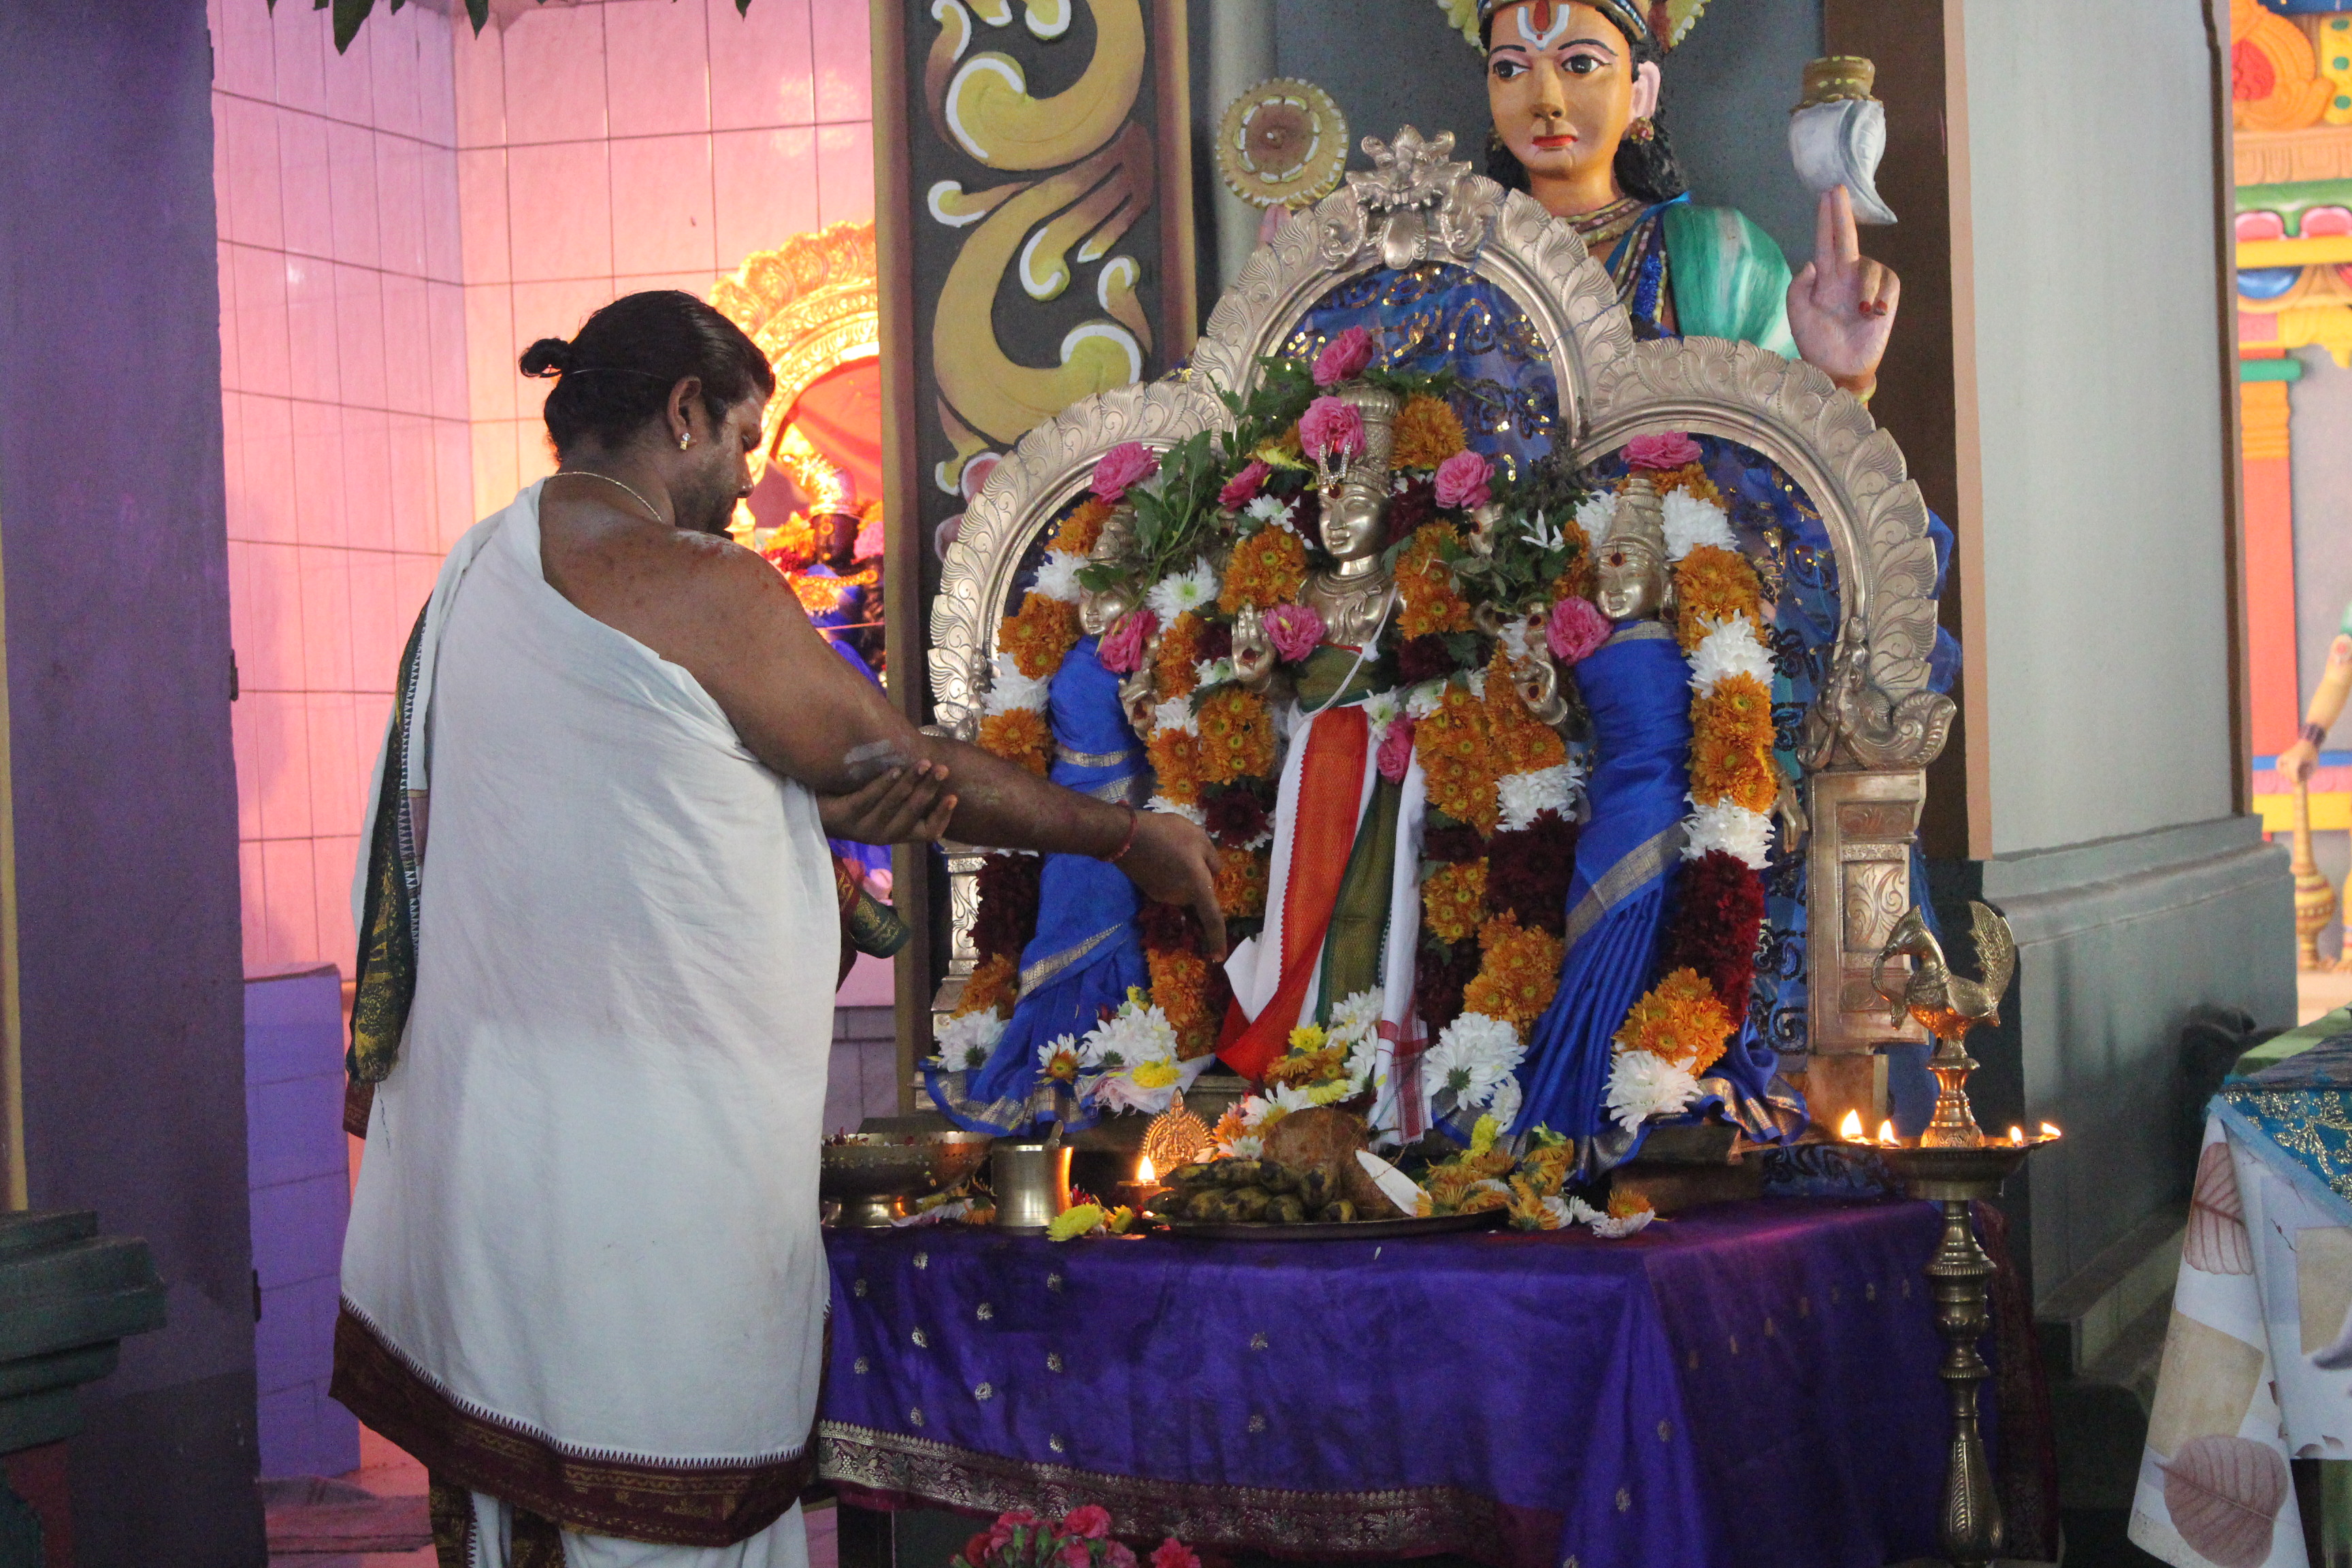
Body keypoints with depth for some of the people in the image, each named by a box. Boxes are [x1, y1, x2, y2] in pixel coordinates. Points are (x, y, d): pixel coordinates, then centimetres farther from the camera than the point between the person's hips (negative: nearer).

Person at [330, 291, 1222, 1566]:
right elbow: (918, 764, -3)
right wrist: (1135, 837, 10)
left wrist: (834, 807, -1)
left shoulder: (481, 569, 14)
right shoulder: (699, 588, -12)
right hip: (649, 1159, -9)